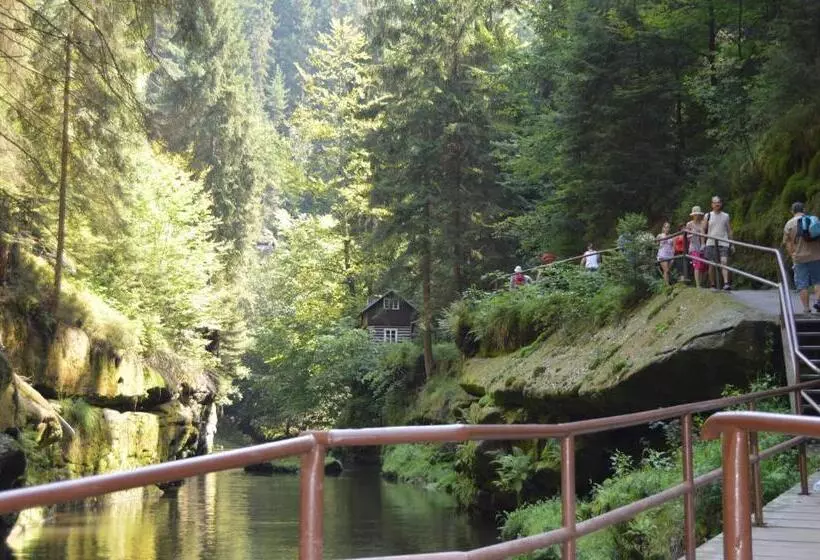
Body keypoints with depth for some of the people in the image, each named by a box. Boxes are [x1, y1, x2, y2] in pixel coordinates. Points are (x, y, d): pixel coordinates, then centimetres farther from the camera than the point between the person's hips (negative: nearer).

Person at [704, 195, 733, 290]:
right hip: (711, 243, 0)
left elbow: (729, 231, 13)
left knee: (724, 262, -16)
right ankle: (713, 285, 9)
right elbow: (704, 230, 9)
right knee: (712, 264, 1)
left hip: (723, 243, 0)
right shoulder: (708, 216, 9)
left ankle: (726, 283, -25)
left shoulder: (726, 216, 11)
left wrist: (732, 244, 7)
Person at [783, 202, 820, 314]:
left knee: (802, 285, 4)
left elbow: (788, 244, -1)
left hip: (800, 258, -1)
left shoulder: (789, 224, 1)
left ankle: (806, 308, 4)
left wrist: (793, 256, 6)